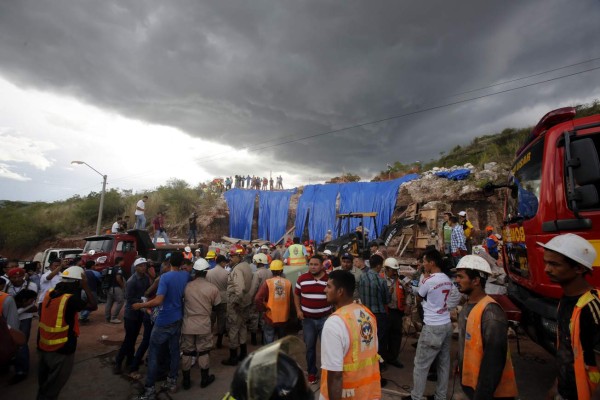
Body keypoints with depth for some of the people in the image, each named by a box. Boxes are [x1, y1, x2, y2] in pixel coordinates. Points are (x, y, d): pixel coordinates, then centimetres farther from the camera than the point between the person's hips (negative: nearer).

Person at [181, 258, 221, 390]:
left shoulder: (187, 286, -11)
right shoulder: (213, 288, -13)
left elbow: (182, 302, 7)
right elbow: (215, 306, 1)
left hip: (188, 324, 1)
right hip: (204, 324, -1)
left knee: (187, 352, 15)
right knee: (204, 352, 14)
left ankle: (186, 381, 27)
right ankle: (204, 379, 28)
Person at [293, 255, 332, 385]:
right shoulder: (302, 278, -5)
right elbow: (296, 294, 7)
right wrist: (298, 310, -3)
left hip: (325, 318, -1)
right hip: (308, 319, 1)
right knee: (310, 346, 14)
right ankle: (312, 372, 32)